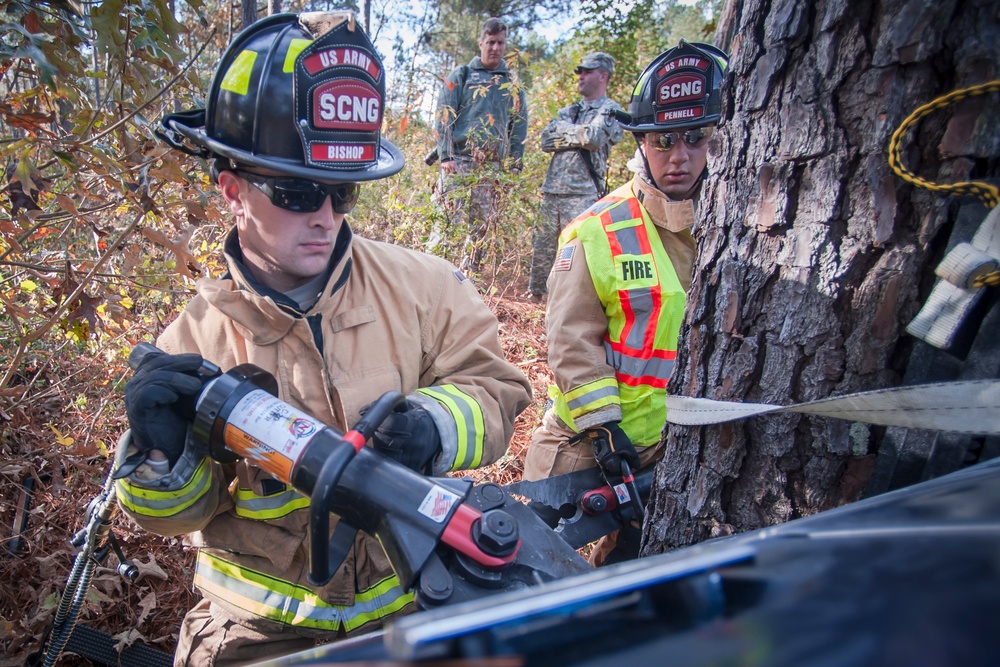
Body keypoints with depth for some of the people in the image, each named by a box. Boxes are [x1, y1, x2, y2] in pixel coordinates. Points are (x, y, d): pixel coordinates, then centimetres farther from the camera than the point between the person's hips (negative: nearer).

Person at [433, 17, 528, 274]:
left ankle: (470, 273, 10)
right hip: (459, 159, -3)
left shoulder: (513, 84, 18)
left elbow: (519, 127, 18)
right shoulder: (461, 75, 10)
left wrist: (515, 163, 8)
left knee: (482, 224, 2)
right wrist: (446, 155, -8)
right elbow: (443, 117, 3)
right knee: (453, 219, -10)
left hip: (492, 165, 3)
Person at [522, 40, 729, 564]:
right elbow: (572, 338, -10)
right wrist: (602, 425, -14)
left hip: (680, 447, 3)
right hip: (587, 439, -2)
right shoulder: (599, 230, -10)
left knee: (635, 559, 17)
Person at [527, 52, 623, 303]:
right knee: (541, 246, 11)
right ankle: (535, 294, 27)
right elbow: (546, 140, 7)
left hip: (583, 195, -6)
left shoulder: (611, 110, 3)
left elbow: (595, 136, -17)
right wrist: (578, 135, -6)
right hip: (552, 191, 6)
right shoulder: (568, 111, 21)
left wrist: (564, 130, -1)